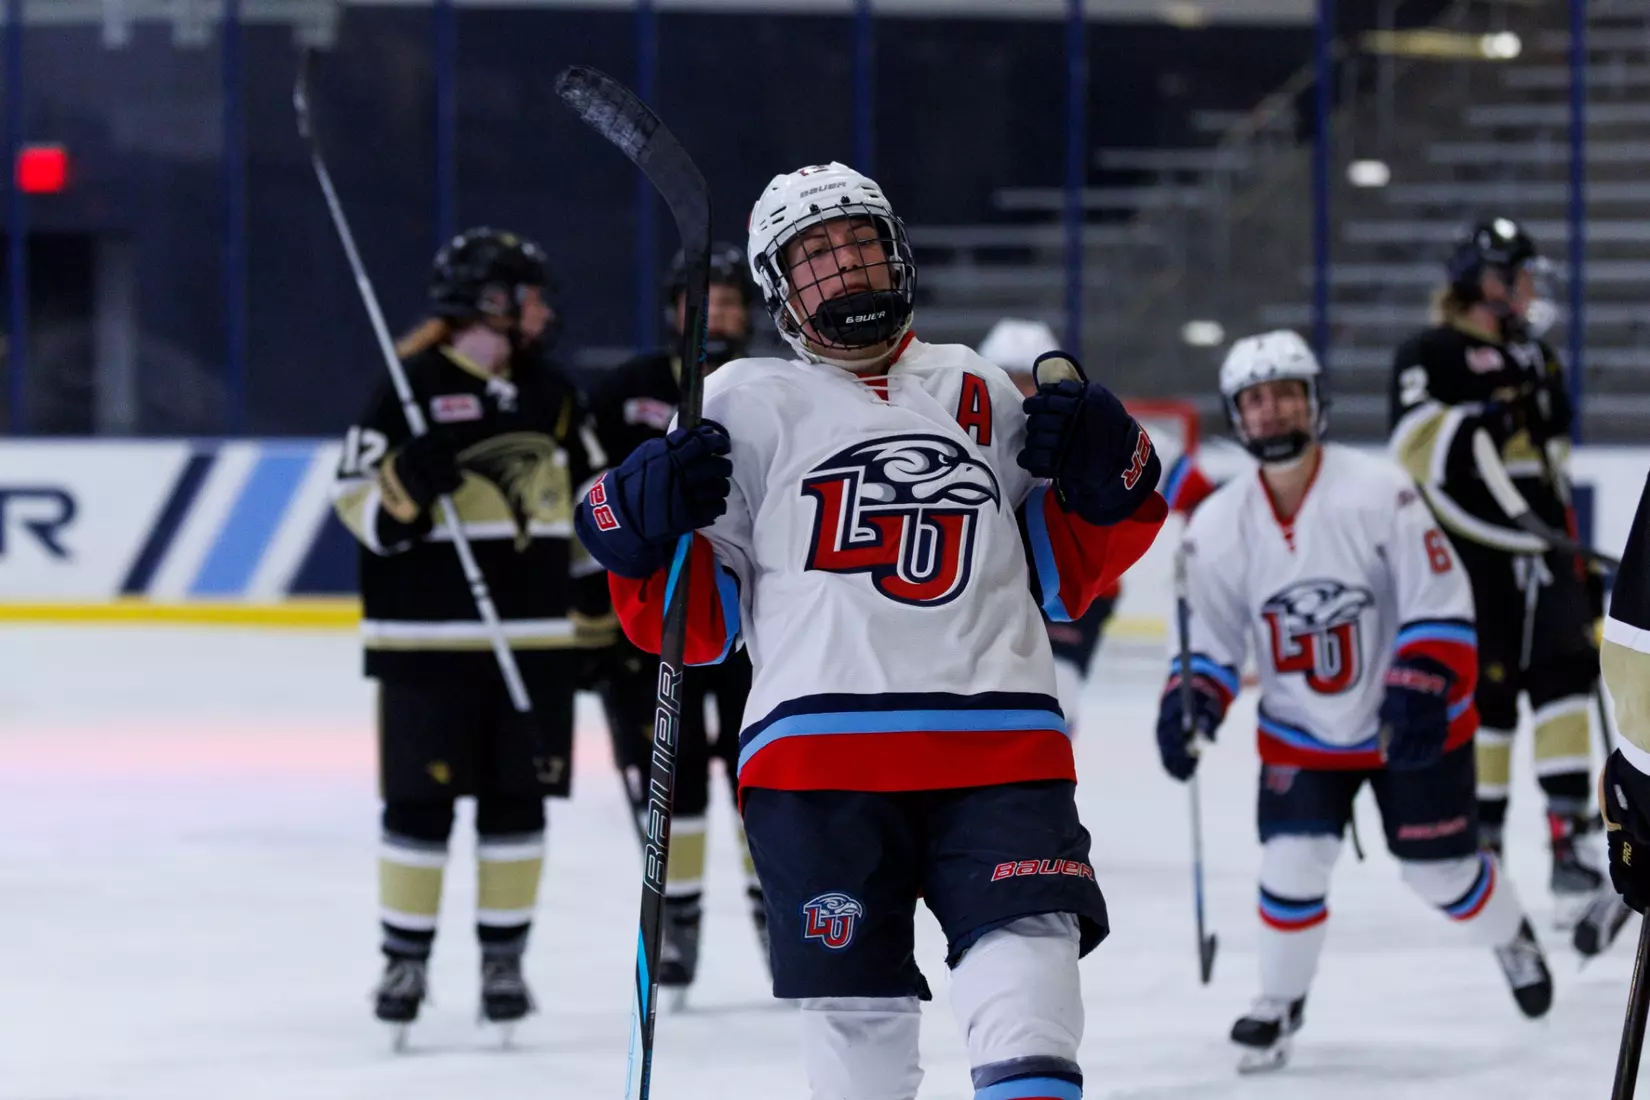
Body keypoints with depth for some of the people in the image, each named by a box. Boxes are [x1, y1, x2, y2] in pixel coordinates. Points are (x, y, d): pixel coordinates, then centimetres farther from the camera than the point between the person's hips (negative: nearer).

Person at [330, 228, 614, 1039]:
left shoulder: (551, 395, 11)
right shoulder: (411, 392, -8)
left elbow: (584, 507, 19)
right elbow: (361, 506, -8)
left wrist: (600, 609, 16)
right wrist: (410, 478, -27)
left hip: (536, 639, 5)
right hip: (428, 639, -5)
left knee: (518, 802, 6)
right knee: (421, 801, -2)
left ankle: (504, 958, 15)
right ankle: (404, 958, 9)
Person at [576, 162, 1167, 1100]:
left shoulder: (982, 395, 21)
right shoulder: (748, 407, 12)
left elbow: (1062, 573, 26)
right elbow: (695, 622, 9)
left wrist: (1107, 478, 9)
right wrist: (646, 535, -9)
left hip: (1000, 739, 2)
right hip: (821, 744, -2)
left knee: (1029, 953, -15)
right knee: (861, 1016, -3)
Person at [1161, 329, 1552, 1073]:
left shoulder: (1379, 493, -22)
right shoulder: (1218, 526, -10)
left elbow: (1441, 607, -18)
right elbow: (1212, 641, 1)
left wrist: (1418, 697, -27)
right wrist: (1189, 707, -16)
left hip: (1409, 725, -2)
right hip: (1300, 734, 2)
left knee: (1440, 870, 7)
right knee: (1291, 864, -12)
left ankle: (1512, 941, 40)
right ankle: (1280, 1004, 12)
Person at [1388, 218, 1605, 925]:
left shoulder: (1537, 361, 20)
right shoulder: (1431, 356, -3)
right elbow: (1414, 448, -16)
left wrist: (1585, 562, 23)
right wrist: (1487, 415, -27)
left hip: (1539, 551, 6)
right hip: (1471, 558, -6)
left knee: (1565, 680, -6)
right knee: (1485, 699, -4)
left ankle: (1570, 845, -9)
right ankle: (1479, 844, 8)